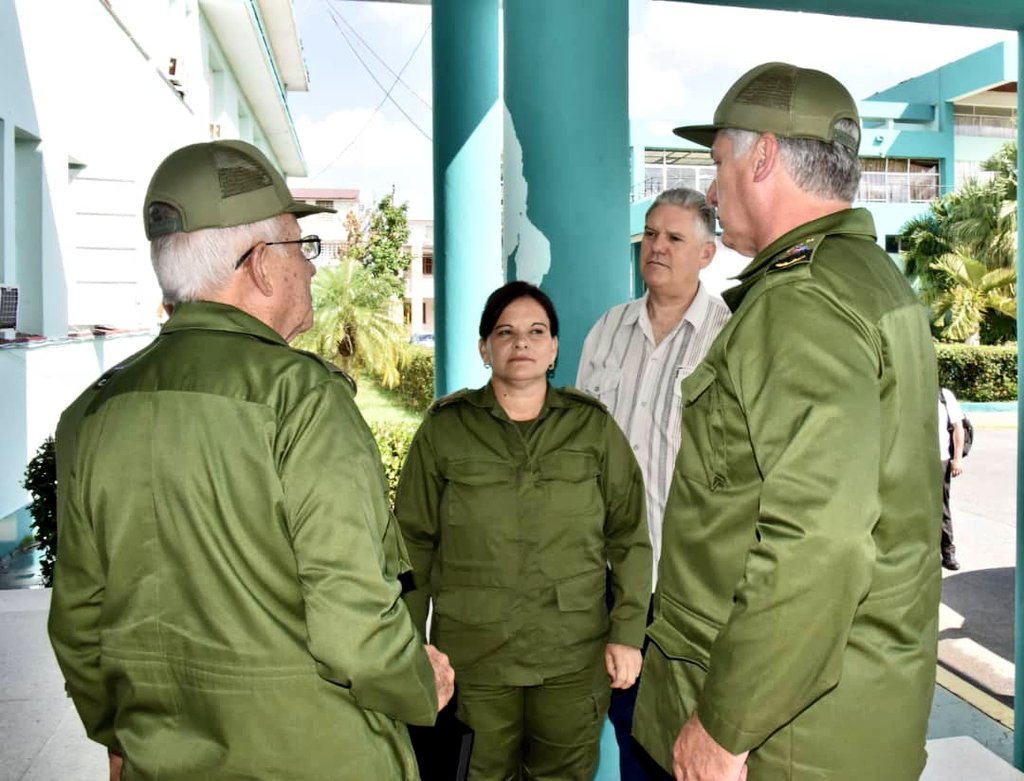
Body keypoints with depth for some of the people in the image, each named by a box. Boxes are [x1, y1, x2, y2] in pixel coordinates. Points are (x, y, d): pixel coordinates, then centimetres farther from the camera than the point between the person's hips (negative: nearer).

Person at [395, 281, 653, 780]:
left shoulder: (593, 426, 0)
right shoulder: (443, 429, -2)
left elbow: (629, 537, 2)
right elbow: (414, 543, 1)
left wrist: (628, 632, -2)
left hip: (574, 655, 1)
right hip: (471, 655, 0)